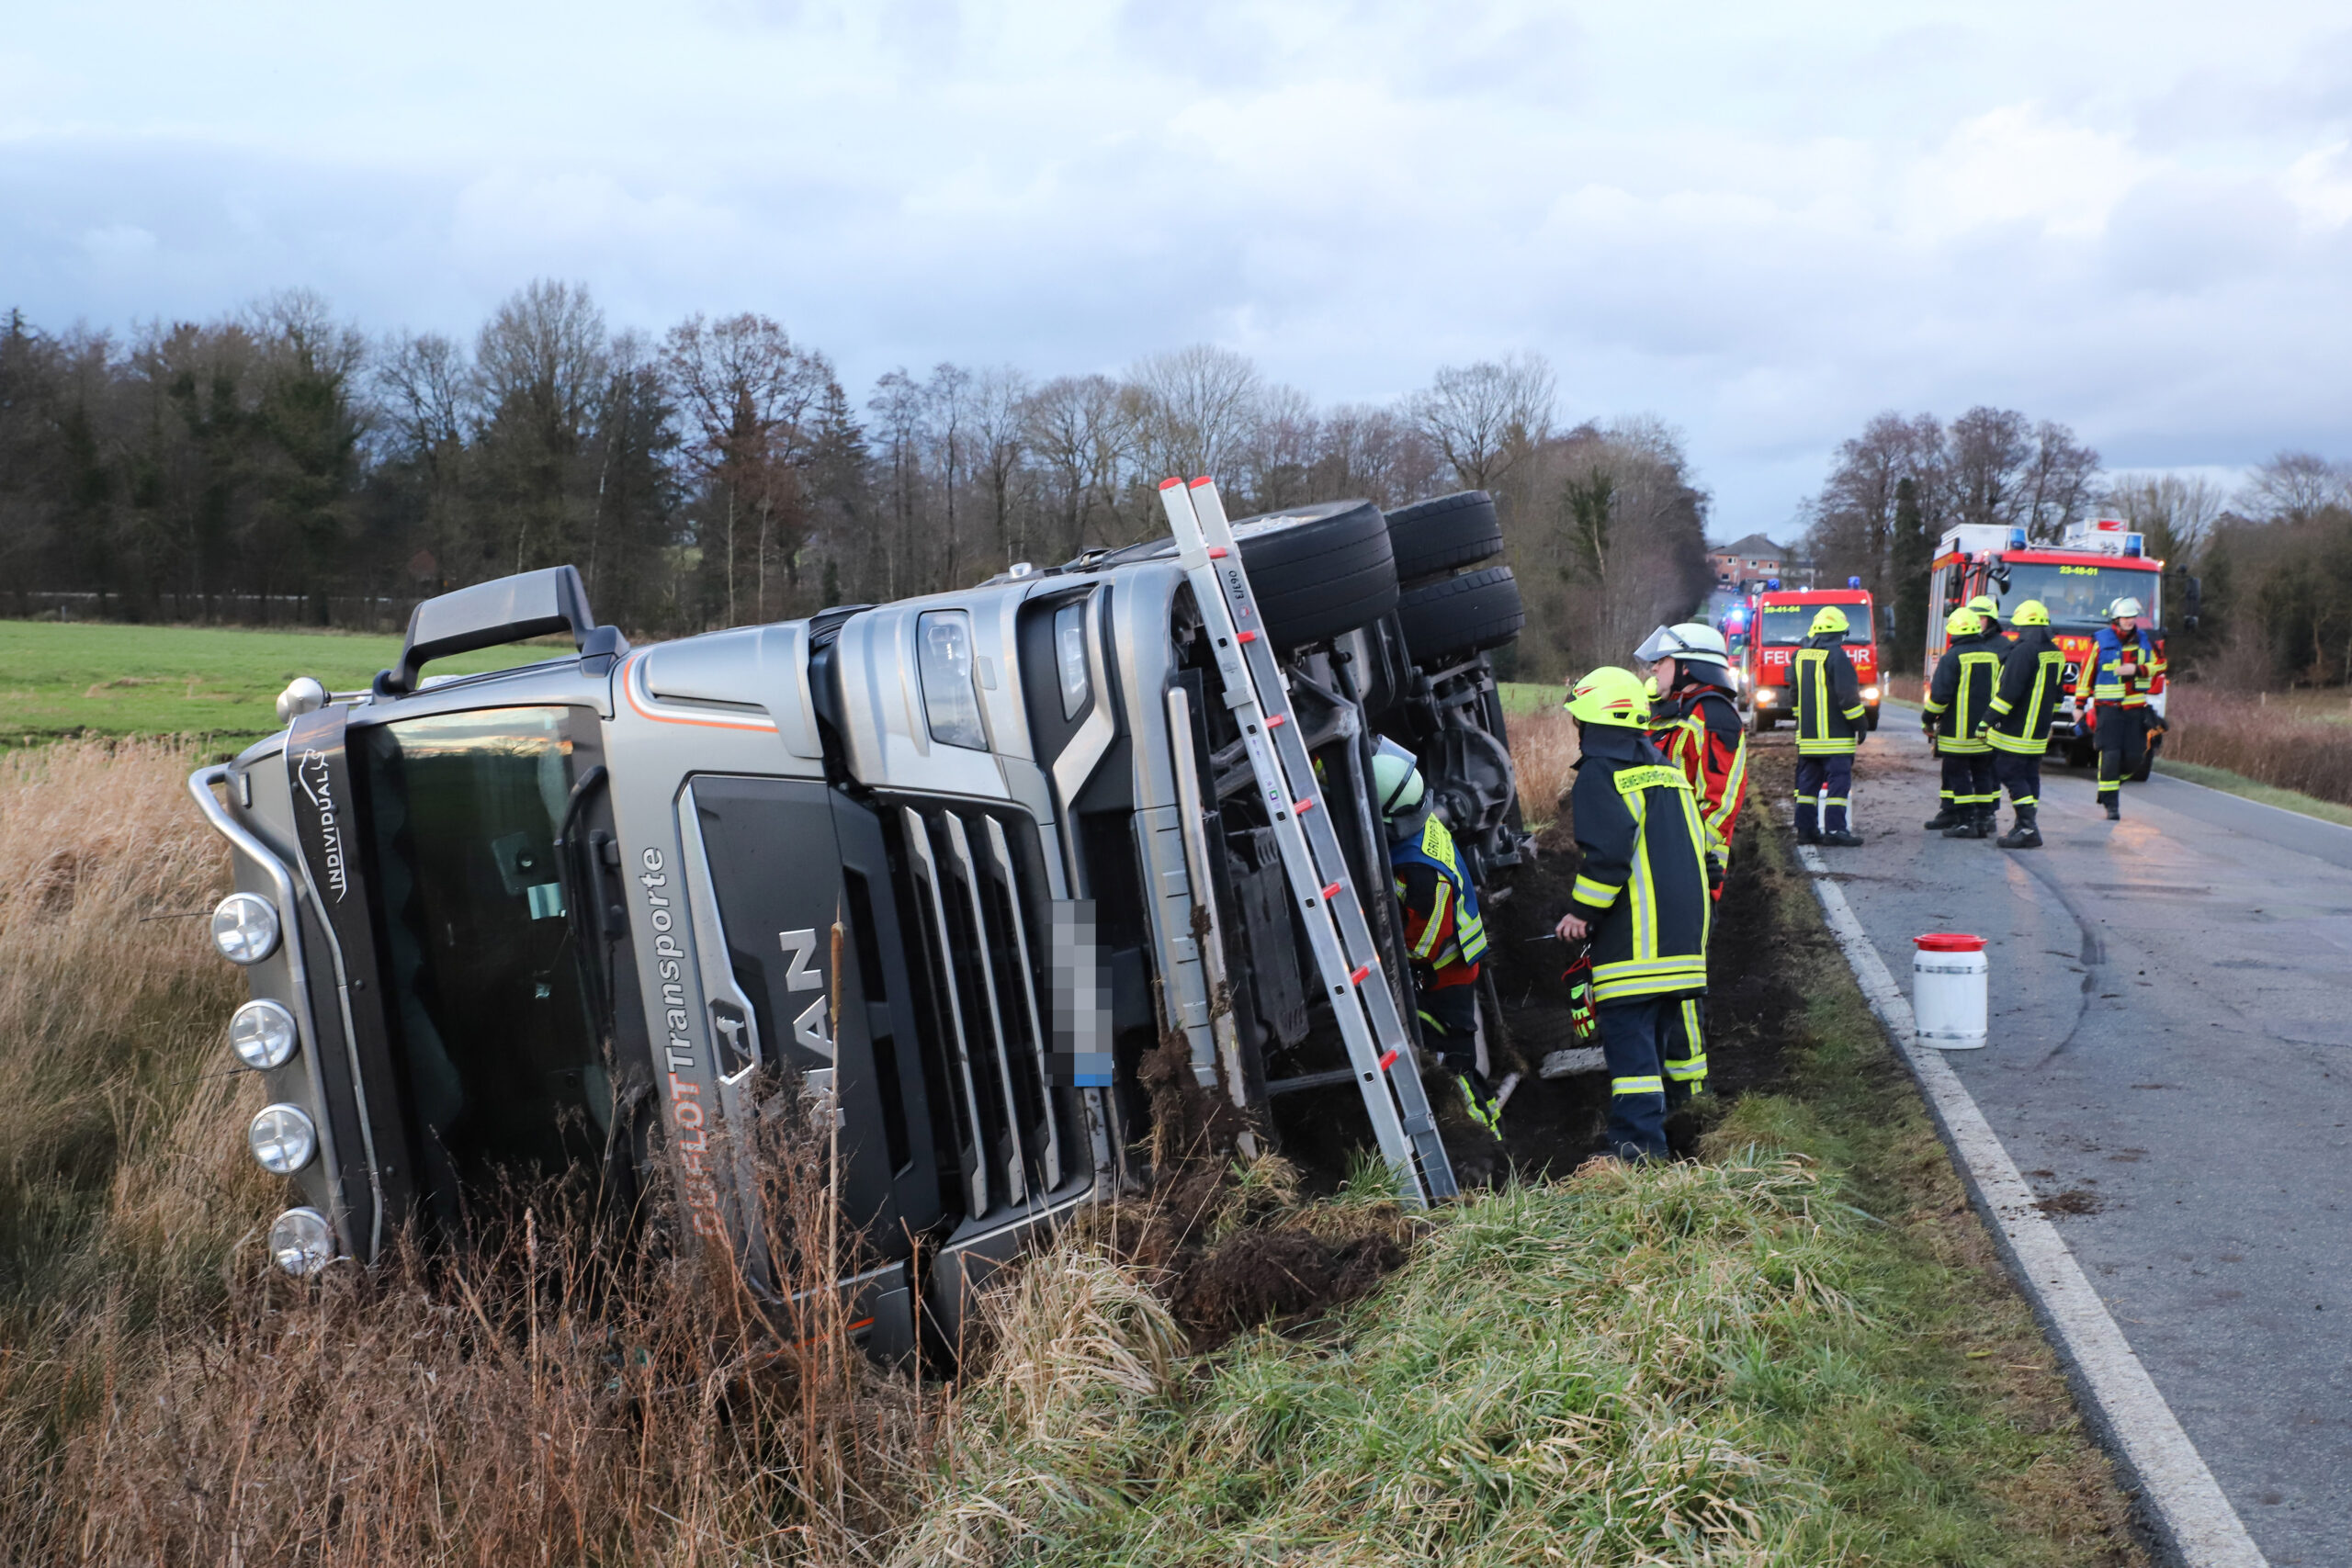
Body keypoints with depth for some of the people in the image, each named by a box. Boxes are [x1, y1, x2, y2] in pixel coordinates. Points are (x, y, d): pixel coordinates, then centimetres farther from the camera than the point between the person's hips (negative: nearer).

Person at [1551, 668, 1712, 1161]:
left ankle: (1639, 1142, -14)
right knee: (1669, 1020, 19)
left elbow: (1609, 850, -20)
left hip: (1632, 937, -8)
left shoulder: (1599, 775, -8)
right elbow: (1696, 845, 21)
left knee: (1628, 1033, -8)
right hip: (1684, 930, 8)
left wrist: (1580, 911, -12)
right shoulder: (1667, 771, 19)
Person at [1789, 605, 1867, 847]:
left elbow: (1794, 691, 19)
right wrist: (1860, 723, -6)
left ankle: (1805, 829, 11)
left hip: (1806, 735, 7)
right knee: (1838, 781, -5)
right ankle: (1834, 829, -9)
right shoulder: (1836, 655, -13)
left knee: (1808, 781, 11)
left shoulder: (1801, 655, 11)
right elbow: (1848, 694, -15)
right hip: (1835, 736, -7)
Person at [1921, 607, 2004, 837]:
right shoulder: (1993, 654, 8)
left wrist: (1928, 720, -3)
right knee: (1982, 773, 12)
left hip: (1958, 730, -6)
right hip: (1984, 730, 6)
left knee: (1958, 774, -1)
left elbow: (1940, 695, -15)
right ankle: (1984, 819, 13)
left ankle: (1966, 822, -3)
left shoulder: (1952, 657, -12)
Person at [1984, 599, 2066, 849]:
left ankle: (2028, 829, -12)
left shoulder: (2024, 651, -17)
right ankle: (2026, 827, 15)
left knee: (2011, 775, -6)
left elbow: (2009, 691, -21)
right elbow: (2057, 693, 21)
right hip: (2038, 732, 9)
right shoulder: (2056, 654, 13)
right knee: (2030, 776, 13)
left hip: (2015, 731, -9)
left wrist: (1990, 720, -17)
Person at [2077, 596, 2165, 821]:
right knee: (2110, 755, -9)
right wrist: (2080, 704, 0)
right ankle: (2111, 804, -2)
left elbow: (2160, 665, 11)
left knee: (2134, 756, -2)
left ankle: (2112, 781, 26)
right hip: (2108, 707, -3)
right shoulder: (2102, 641, -1)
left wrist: (2137, 669, -8)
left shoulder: (2144, 640, 8)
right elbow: (2087, 672, 2)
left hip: (2136, 708, 3)